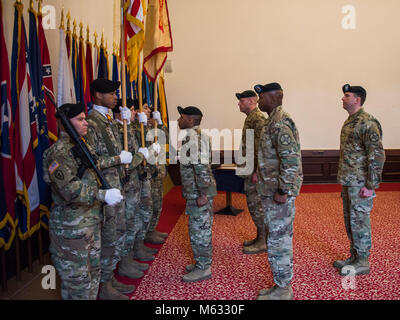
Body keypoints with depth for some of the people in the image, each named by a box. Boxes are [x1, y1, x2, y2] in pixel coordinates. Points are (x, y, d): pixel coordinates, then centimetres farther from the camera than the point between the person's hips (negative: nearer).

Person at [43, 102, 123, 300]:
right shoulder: (58, 153, -16)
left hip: (92, 222, 9)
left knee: (93, 271, 19)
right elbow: (69, 190, -26)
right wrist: (103, 195, -28)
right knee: (77, 276, 4)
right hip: (71, 227, -9)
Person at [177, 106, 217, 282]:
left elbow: (201, 167, -25)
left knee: (199, 229, 0)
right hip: (195, 192, 10)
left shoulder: (194, 137, -18)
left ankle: (203, 268, 12)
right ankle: (201, 263, 30)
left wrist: (203, 194, -25)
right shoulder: (192, 135, 15)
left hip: (199, 193, -10)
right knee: (200, 228, 17)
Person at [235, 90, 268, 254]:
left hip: (255, 170, -10)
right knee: (254, 204, 15)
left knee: (256, 205, -4)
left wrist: (257, 171, -24)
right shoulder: (250, 117, 16)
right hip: (250, 169, 10)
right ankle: (260, 238, 25)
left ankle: (264, 242, 6)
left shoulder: (258, 118, -16)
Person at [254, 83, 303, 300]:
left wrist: (283, 191, -23)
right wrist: (260, 174, 20)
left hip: (278, 194, -11)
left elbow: (291, 159, -26)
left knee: (278, 241, 0)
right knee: (280, 239, 17)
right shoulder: (274, 121, 15)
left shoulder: (280, 123, -18)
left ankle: (282, 290, 15)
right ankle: (282, 286, 30)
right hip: (271, 191, 11)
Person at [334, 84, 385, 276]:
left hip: (360, 183, -9)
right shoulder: (349, 121, 13)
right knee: (350, 221, 16)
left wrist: (371, 185, -20)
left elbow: (377, 155, -19)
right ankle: (354, 257, 29)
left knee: (359, 221, 0)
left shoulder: (367, 123, -16)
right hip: (348, 181, 9)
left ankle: (362, 262, 14)